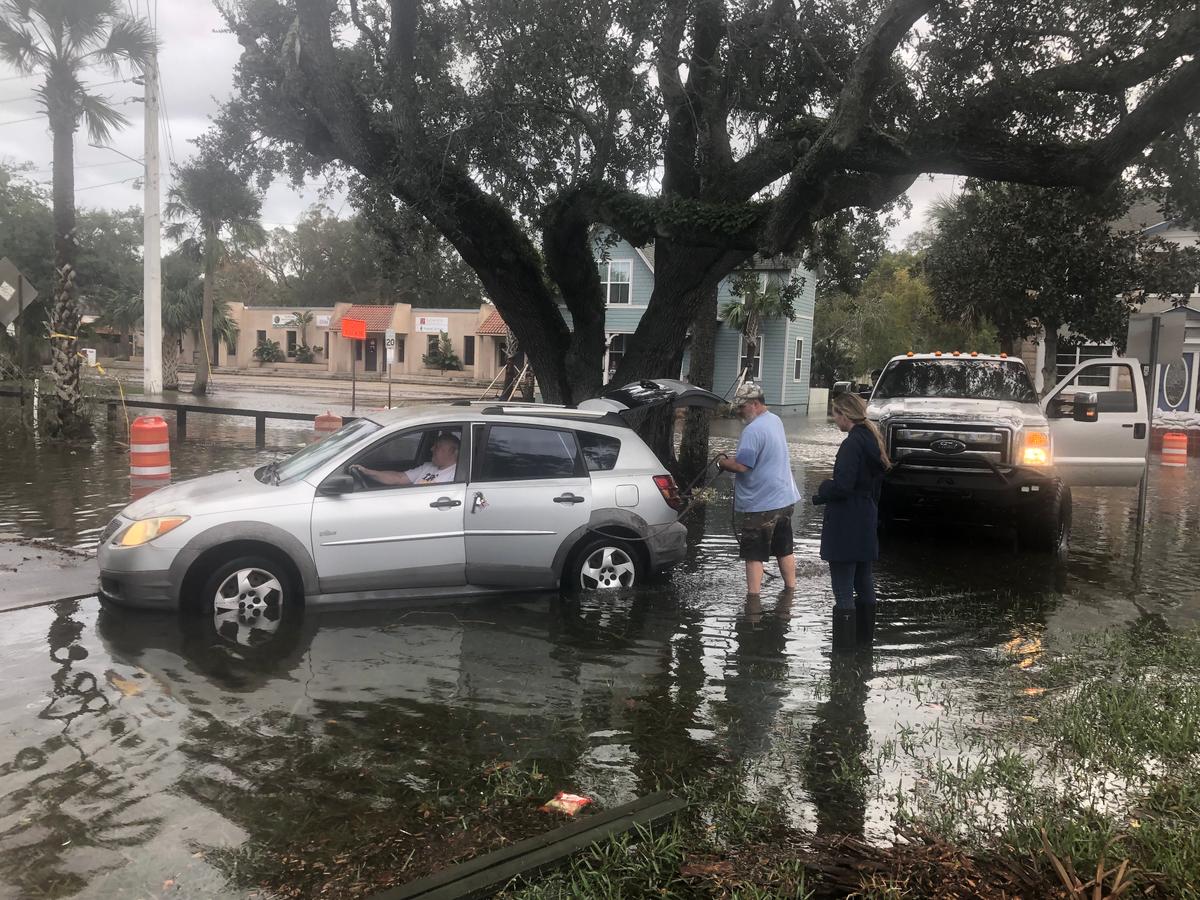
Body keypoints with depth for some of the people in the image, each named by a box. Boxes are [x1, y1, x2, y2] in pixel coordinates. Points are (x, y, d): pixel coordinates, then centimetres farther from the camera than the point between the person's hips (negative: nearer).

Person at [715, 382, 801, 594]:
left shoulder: (753, 430, -22)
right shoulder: (775, 420, 10)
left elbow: (741, 466, -26)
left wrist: (723, 462, -7)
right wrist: (733, 459, 8)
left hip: (761, 505, -9)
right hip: (785, 498, 9)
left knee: (754, 555, -2)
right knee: (784, 549, 19)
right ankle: (791, 588, 28)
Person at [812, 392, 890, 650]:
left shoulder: (852, 443, -19)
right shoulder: (872, 440, 11)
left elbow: (842, 486, -24)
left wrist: (822, 492, -6)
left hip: (846, 529, -10)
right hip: (867, 523, 10)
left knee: (843, 591, -4)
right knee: (864, 583, 19)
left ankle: (843, 647, 0)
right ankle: (865, 636, 31)